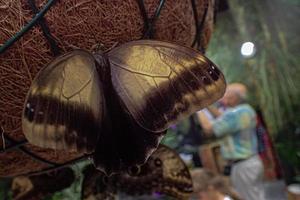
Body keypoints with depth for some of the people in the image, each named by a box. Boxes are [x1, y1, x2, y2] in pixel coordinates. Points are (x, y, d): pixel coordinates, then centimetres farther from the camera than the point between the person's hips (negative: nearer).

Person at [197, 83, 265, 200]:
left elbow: (209, 129, -21)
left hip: (243, 166, -9)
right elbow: (224, 120, 19)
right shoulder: (246, 109, 5)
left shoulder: (234, 114, -24)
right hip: (254, 161, 9)